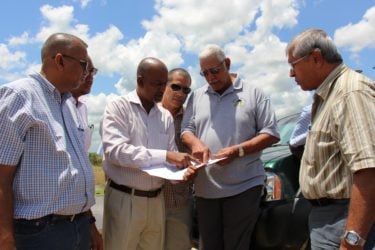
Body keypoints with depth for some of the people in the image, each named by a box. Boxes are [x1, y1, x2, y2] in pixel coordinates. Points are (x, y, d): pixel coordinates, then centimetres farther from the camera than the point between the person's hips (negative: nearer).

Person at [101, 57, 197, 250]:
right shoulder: (118, 107, -7)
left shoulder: (166, 116, 8)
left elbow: (170, 160, 7)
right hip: (124, 199, -4)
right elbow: (115, 151, -20)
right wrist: (164, 156, -25)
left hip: (156, 200, 5)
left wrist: (182, 171, -15)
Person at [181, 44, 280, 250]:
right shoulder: (197, 96, 12)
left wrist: (238, 150, -16)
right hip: (205, 188, 4)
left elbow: (270, 133, -1)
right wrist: (196, 143, -13)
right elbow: (186, 130, 12)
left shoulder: (253, 93, 1)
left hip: (243, 186, -3)